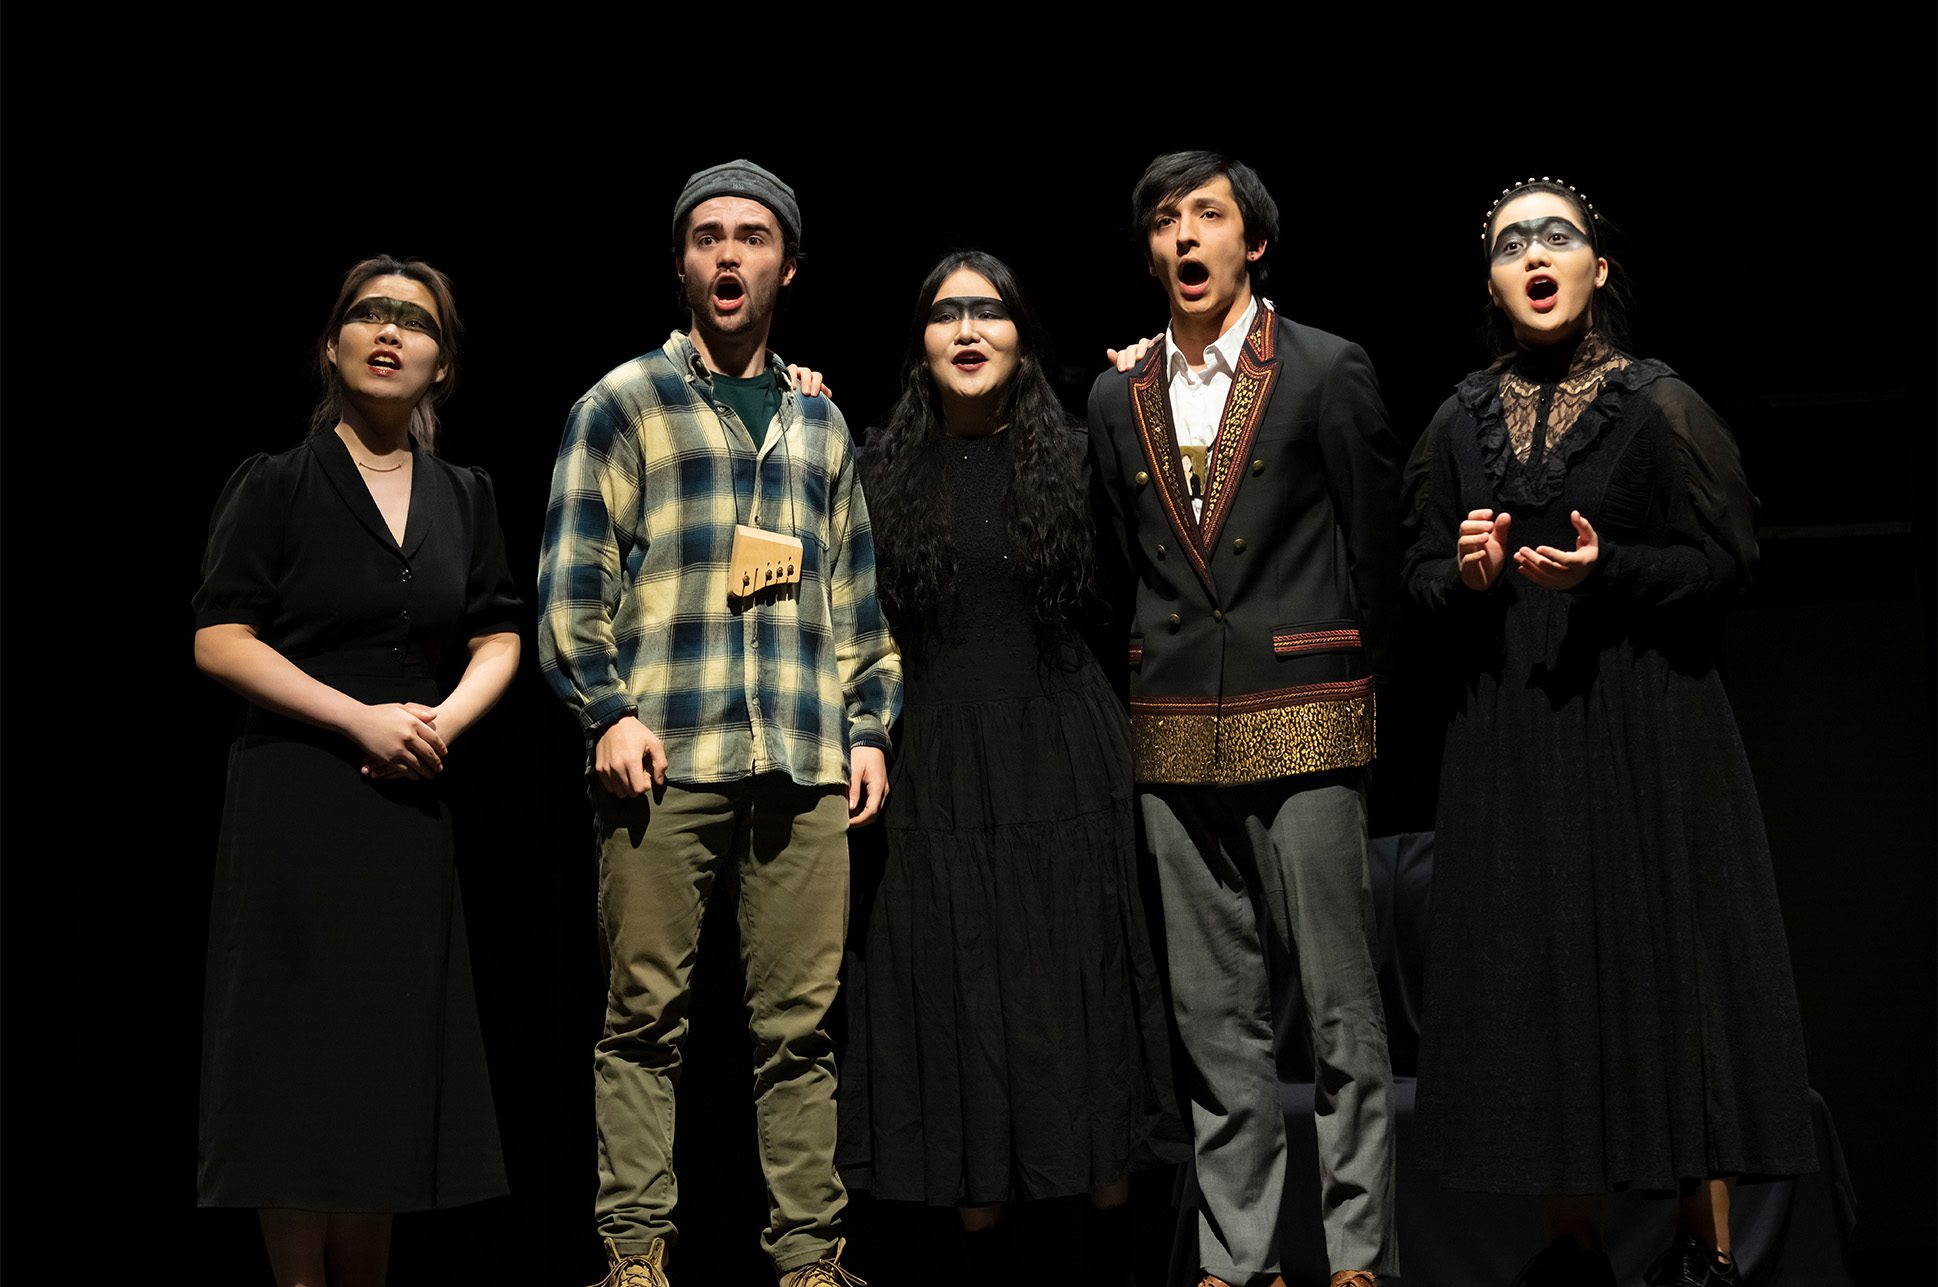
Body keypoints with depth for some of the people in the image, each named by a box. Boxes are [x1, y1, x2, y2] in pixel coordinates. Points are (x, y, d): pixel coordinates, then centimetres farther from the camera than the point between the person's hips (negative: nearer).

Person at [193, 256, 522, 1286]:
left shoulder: (465, 497, 12)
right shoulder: (276, 485, -1)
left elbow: (498, 639, 12)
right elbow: (218, 639, -7)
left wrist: (446, 719, -8)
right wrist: (359, 716, -15)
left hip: (409, 799, 4)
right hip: (294, 793, -4)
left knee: (392, 1048, 5)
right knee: (302, 1046, -3)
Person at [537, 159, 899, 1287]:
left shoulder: (821, 425, 21)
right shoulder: (626, 403, 9)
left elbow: (859, 594, 22)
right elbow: (572, 578, 3)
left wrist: (871, 725, 12)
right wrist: (610, 709, -7)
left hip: (808, 767, 3)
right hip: (665, 757, -3)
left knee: (801, 1021, 1)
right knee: (647, 1014, -2)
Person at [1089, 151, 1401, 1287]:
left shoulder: (1328, 371, -1)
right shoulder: (1119, 399, 13)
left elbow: (1376, 552, 3)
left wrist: (1349, 689, 7)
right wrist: (1164, 689, 15)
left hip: (1304, 725, -4)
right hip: (1177, 742, 4)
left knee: (1341, 1006, -2)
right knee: (1215, 1014, 7)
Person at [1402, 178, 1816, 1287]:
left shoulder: (1658, 404, -3)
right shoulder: (1463, 423, 8)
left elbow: (1730, 559, -4)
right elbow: (1422, 573, 13)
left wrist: (1606, 571, -18)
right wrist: (1468, 573, -10)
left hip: (1646, 728, -3)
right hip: (1511, 735, 3)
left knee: (1669, 964, -2)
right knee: (1540, 971, 4)